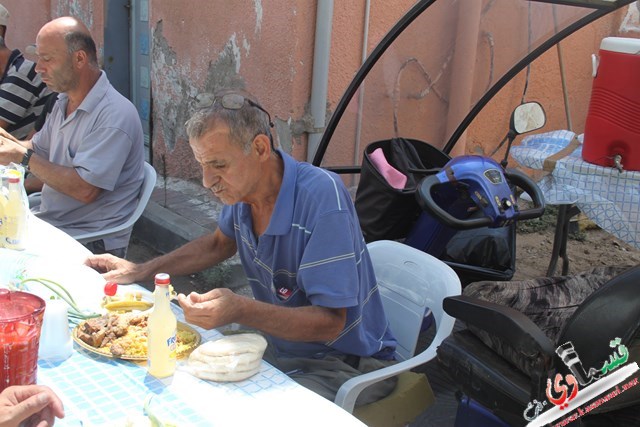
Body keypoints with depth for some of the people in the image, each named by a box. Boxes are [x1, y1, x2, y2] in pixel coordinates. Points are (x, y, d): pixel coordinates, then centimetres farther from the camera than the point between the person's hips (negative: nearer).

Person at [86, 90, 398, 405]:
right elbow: (220, 244, 19)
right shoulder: (241, 189, -5)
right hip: (279, 349, 7)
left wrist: (240, 311, -40)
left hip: (345, 363, -7)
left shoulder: (321, 196, -28)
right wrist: (141, 271, 10)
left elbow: (330, 323, -27)